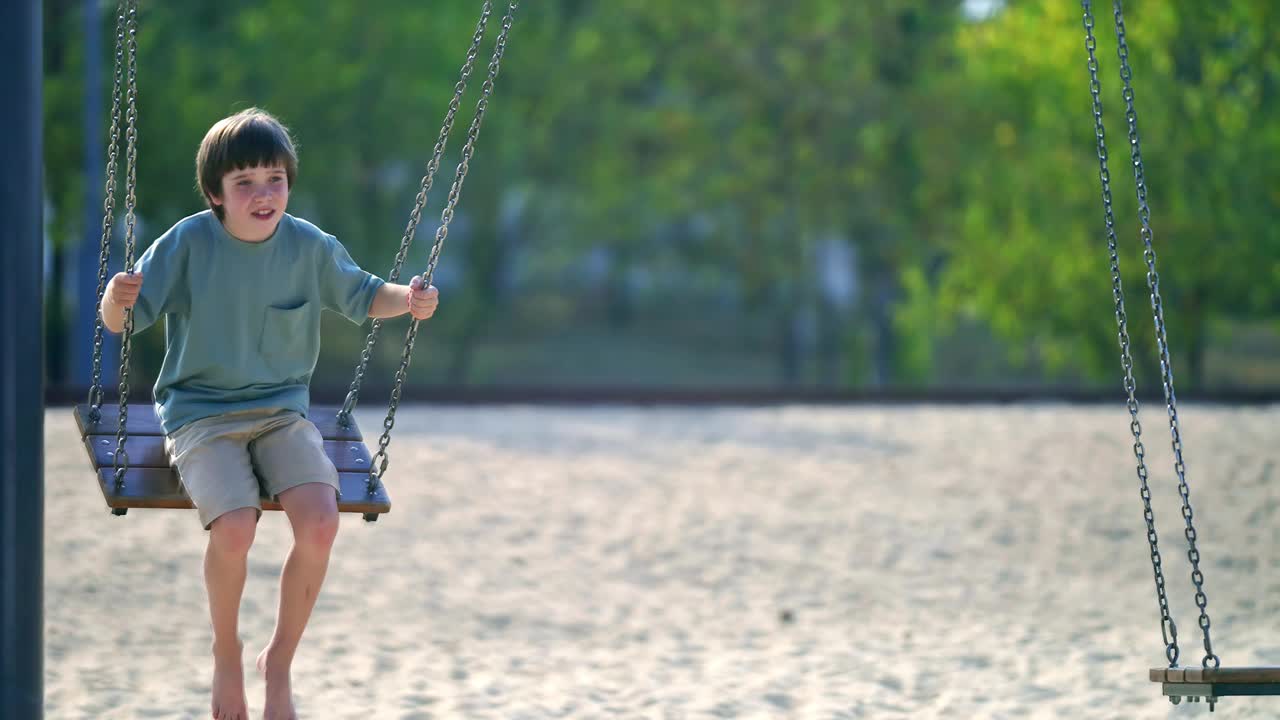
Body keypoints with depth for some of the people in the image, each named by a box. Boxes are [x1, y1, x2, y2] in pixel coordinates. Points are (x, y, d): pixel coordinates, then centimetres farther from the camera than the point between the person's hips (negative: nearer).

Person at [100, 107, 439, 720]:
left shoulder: (310, 247, -1)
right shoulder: (188, 243, -9)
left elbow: (362, 297, 16)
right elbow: (122, 321, -8)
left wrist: (408, 300, -5)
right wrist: (116, 300, -32)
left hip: (282, 413, 3)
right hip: (199, 413, -3)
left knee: (320, 524, -24)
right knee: (235, 527, -30)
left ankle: (280, 660, 0)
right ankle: (226, 655, -1)